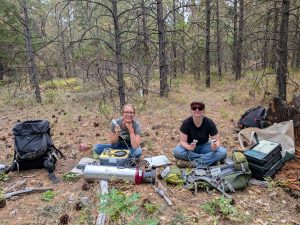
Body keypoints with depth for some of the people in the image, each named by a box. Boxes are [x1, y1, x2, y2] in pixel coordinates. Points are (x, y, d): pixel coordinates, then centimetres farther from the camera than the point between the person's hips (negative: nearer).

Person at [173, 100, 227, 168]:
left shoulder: (209, 123, -17)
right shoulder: (186, 123, -20)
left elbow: (217, 140, -14)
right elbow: (182, 141, -20)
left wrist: (215, 146, -38)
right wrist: (189, 148, -42)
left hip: (204, 146, 1)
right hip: (190, 146, 0)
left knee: (223, 152, -25)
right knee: (177, 151, -33)